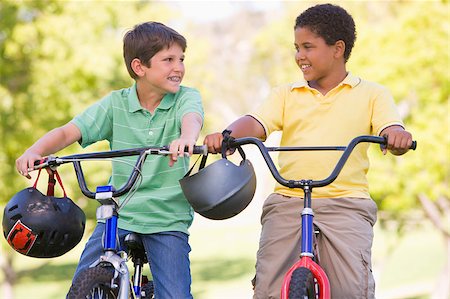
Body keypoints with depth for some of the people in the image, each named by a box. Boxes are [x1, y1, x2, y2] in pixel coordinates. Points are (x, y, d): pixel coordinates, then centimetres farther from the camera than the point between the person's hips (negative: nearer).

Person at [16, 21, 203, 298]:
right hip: (118, 212, 1)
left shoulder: (186, 97, -5)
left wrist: (187, 137, -54)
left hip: (168, 219, -1)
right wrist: (35, 151, -30)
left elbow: (192, 118, -28)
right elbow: (68, 132, -9)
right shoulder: (116, 104, -2)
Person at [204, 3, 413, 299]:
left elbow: (392, 132, -5)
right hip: (287, 202, 2)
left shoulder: (371, 94, 10)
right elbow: (255, 124, 1)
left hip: (346, 204, -2)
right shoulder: (286, 94, 15)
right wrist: (226, 135, -22)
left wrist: (396, 135, -30)